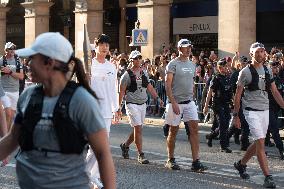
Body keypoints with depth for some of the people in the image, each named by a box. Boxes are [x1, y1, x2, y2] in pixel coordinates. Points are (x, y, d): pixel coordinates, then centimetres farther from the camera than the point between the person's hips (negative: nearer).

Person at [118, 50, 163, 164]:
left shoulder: (144, 73, 11)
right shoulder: (127, 75, -7)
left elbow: (149, 87, 17)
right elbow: (121, 91, -6)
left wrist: (157, 98, 6)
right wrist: (118, 107, -10)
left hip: (143, 104, 6)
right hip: (132, 104, -6)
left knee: (137, 129, 11)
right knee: (138, 128, -11)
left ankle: (125, 145, 34)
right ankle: (141, 155, -6)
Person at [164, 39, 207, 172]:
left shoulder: (192, 65, 13)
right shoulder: (173, 64, -8)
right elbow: (168, 86, -13)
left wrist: (192, 98, 14)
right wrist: (173, 103, -19)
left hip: (189, 102, 6)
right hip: (176, 102, -6)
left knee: (194, 129, -5)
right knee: (173, 131, 5)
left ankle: (196, 162, -5)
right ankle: (170, 160, 19)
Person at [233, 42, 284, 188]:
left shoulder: (267, 70, 10)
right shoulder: (246, 72, -7)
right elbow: (237, 95, -4)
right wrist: (235, 115, -6)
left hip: (265, 110, 6)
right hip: (251, 110, -6)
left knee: (258, 143, 13)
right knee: (260, 143, -12)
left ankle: (241, 164, 35)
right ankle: (267, 177, -11)